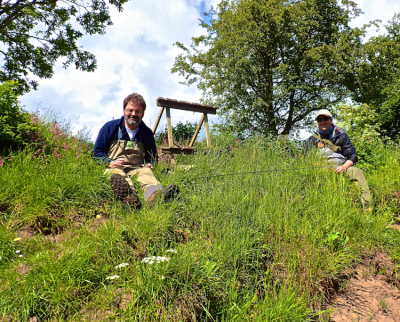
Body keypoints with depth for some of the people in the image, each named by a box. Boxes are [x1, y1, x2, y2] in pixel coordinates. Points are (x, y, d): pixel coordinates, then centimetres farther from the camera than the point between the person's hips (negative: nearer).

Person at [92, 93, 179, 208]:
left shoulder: (147, 133, 18)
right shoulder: (110, 127, 11)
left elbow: (152, 156, 29)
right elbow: (97, 152, 11)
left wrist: (149, 164, 4)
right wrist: (109, 163, -10)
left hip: (137, 169, 2)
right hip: (113, 169, -1)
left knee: (146, 171, -34)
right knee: (116, 173, -38)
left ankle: (156, 196, -69)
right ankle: (129, 195, -74)